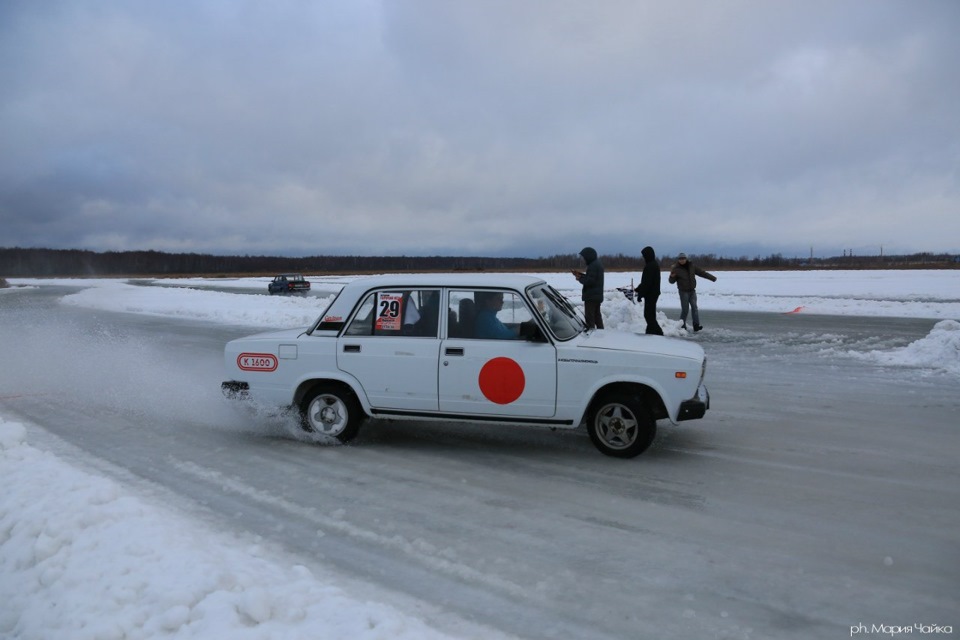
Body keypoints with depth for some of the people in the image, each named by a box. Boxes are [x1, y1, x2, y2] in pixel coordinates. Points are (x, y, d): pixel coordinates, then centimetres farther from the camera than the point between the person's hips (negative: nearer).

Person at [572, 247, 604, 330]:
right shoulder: (598, 264, 14)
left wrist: (580, 278, -10)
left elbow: (590, 281, -24)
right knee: (597, 315, 18)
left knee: (589, 317, -8)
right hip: (598, 295, 10)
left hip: (591, 296, -10)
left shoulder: (593, 265, -19)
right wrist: (580, 274, 10)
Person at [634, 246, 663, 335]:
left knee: (649, 315, -7)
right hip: (654, 293, 10)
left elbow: (646, 283, -21)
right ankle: (650, 332, 20)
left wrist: (640, 294, -16)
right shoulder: (654, 265, 14)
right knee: (650, 315, 15)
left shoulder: (650, 266, -19)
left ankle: (658, 333, -8)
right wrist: (638, 289, 22)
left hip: (650, 294, -10)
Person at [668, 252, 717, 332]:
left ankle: (696, 325, -9)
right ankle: (682, 325, 8)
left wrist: (712, 277, 13)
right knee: (685, 309, -4)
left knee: (694, 307, -5)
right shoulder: (676, 269, -5)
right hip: (683, 291, -4)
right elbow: (672, 281, -4)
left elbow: (702, 272, 12)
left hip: (692, 291, 4)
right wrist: (672, 276, -26)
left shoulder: (691, 266, 6)